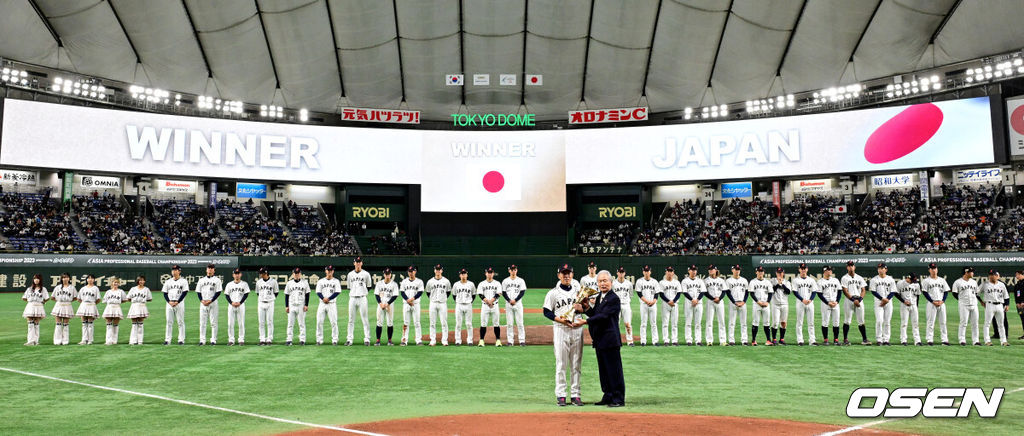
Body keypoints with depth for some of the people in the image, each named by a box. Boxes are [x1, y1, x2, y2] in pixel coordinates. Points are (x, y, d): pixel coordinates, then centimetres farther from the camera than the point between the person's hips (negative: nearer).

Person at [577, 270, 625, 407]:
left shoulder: (614, 299, -13)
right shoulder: (599, 297, 15)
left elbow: (603, 316, -21)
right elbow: (595, 314, 14)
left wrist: (585, 321, -25)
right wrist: (585, 309, -4)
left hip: (610, 340, -9)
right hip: (599, 340, 9)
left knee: (614, 370, -2)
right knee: (603, 370, 14)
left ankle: (618, 398, 6)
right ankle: (608, 397, 23)